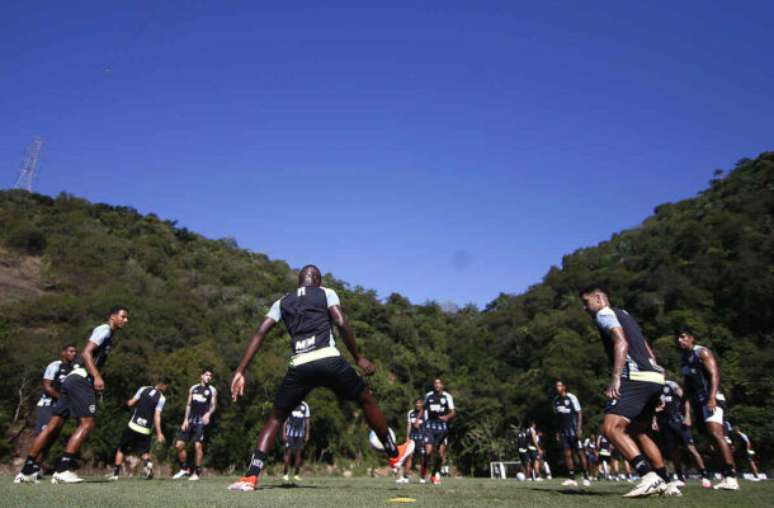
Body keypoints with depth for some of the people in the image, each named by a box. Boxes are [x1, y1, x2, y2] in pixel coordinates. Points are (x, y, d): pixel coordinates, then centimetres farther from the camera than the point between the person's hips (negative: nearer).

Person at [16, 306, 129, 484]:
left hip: (74, 379, 10)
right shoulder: (104, 330, -4)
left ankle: (27, 470, 13)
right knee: (87, 423, -10)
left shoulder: (107, 335, 25)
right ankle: (63, 469, -11)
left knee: (54, 424, 9)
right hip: (81, 380, -10)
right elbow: (86, 353, -16)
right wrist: (97, 376, -25)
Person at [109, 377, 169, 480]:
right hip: (146, 430, -1)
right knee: (145, 452, 12)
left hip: (133, 426, 1)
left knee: (121, 449, 18)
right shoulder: (161, 398, -8)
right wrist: (159, 433, -8)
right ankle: (148, 463, -17)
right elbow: (157, 417, -12)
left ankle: (115, 473, 19)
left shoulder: (143, 389, 0)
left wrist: (128, 401, 28)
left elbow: (131, 403, 5)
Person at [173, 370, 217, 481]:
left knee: (198, 445, -13)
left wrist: (208, 414, -21)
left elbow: (213, 405, 0)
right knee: (179, 445, 1)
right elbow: (188, 405, 15)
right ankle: (185, 469, 19)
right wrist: (185, 419, 5)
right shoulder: (193, 388, 15)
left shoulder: (212, 390, 6)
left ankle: (197, 472, 1)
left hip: (201, 421, -4)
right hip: (190, 420, 4)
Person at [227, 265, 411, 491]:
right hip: (329, 360, -2)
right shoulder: (326, 293, 14)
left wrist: (240, 371, 9)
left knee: (275, 418, 19)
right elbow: (341, 323, -3)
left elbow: (260, 333, 11)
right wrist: (358, 357, 3)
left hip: (299, 366, 2)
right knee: (367, 399, 19)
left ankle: (250, 477, 6)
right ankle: (394, 454, 29)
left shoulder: (282, 302, 21)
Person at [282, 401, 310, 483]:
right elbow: (286, 420, 3)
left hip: (300, 434, 2)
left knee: (298, 454, 4)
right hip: (290, 433, -2)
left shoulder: (305, 406, 5)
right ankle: (285, 474, 5)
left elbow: (306, 421, 9)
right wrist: (284, 432, -3)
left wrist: (307, 434, 4)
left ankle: (297, 474, 13)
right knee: (288, 453, -4)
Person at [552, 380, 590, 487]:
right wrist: (558, 432, 14)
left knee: (580, 453, -1)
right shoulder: (556, 400, 11)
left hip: (573, 429, -5)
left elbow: (579, 413, -7)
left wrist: (579, 429, -16)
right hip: (563, 431, 6)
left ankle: (586, 477, 7)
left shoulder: (571, 397, -7)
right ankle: (571, 478, 5)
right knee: (567, 454, 2)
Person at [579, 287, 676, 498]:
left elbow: (621, 343, -17)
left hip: (637, 377, -10)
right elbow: (649, 353, 28)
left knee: (611, 428, -17)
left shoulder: (604, 314, 1)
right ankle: (666, 482, 21)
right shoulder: (623, 315, 28)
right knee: (638, 432, 20)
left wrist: (615, 379, -24)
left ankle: (648, 475, -24)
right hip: (654, 377, 10)